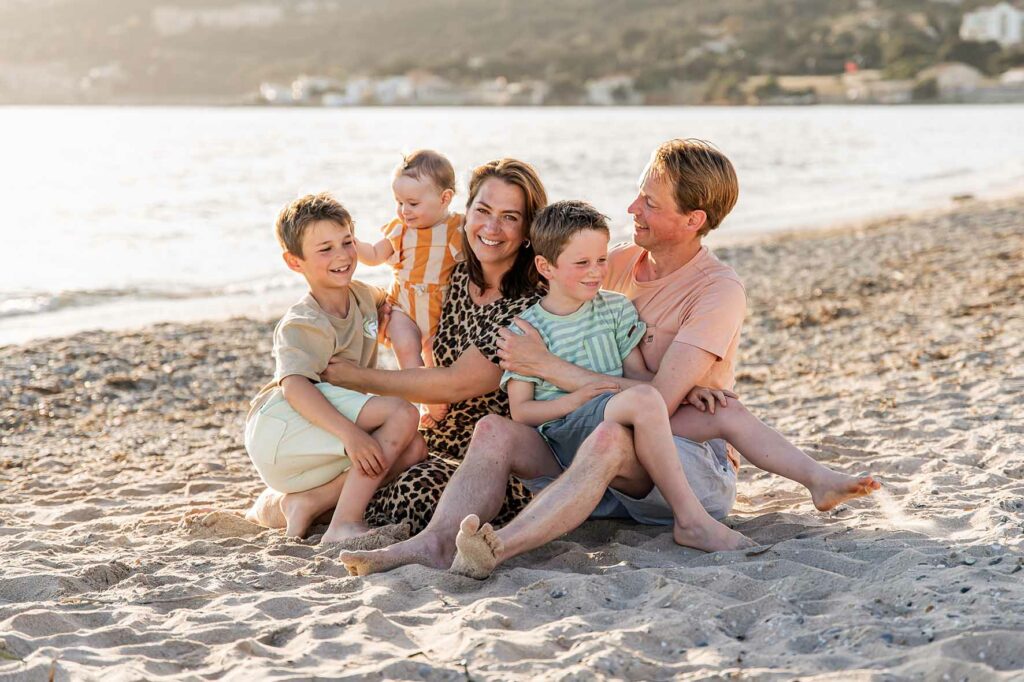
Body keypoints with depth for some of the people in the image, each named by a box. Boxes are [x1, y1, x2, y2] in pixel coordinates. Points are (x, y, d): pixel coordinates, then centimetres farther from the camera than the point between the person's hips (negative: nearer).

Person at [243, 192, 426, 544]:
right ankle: (344, 524, -28)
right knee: (402, 413, -22)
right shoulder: (303, 324, -18)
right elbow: (295, 387, -34)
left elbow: (382, 298, 37)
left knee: (413, 449, -8)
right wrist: (350, 434, -44)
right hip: (279, 428, -9)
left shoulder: (361, 295, 10)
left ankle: (304, 501, -11)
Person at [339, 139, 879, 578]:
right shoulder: (623, 264, 10)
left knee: (611, 437, -39)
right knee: (495, 429, -17)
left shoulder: (718, 290, -12)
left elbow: (658, 401, -21)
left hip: (696, 465, -6)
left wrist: (548, 366, -17)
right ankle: (436, 540, -40)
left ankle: (496, 548, -54)